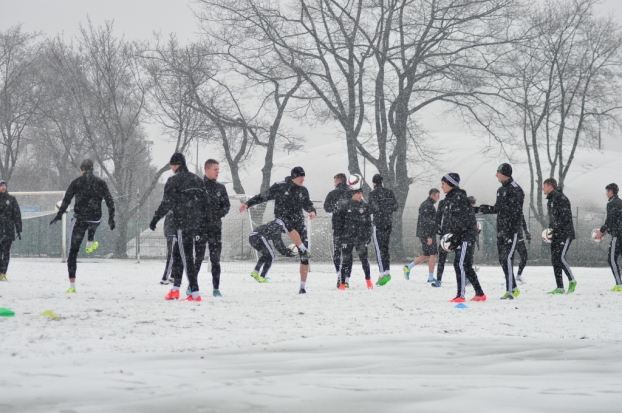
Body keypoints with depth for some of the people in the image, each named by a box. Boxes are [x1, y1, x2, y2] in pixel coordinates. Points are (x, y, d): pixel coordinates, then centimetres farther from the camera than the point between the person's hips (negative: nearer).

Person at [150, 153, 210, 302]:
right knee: (177, 254, 17)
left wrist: (155, 219, -5)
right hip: (197, 224, 7)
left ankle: (195, 293, -10)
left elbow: (166, 203, -13)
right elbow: (205, 202, 15)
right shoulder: (197, 180, 14)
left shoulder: (174, 180, -8)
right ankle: (175, 289, 19)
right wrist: (203, 221, 21)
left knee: (187, 258, -6)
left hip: (182, 224, -7)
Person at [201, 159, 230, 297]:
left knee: (215, 258, 2)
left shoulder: (220, 188, 10)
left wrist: (218, 214, -6)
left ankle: (216, 288, 6)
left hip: (215, 227, 3)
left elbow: (226, 205, 11)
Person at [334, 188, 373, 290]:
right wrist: (340, 235, 0)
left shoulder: (365, 206, 8)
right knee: (346, 259, 0)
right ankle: (343, 282, 6)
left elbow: (368, 223, 12)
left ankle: (368, 279, 8)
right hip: (347, 237, -1)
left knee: (364, 258, -6)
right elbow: (339, 221, 5)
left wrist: (369, 235, 7)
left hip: (361, 238, 1)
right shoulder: (345, 206, 3)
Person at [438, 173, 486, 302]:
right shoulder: (449, 199, 16)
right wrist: (445, 237, 8)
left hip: (466, 236, -10)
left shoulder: (459, 198, -14)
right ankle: (480, 294, 19)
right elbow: (446, 221, 19)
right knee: (467, 266, 12)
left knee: (460, 264, -14)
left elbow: (462, 221, -20)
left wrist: (452, 239, -21)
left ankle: (460, 295, -14)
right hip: (460, 238, 10)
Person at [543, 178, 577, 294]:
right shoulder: (550, 200, 17)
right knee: (555, 259, 4)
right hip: (556, 235, 9)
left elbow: (565, 218, -20)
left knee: (560, 257, -18)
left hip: (565, 233, -9)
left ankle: (572, 280, -3)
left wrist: (554, 229, -21)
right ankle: (560, 288, 5)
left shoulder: (561, 198, -13)